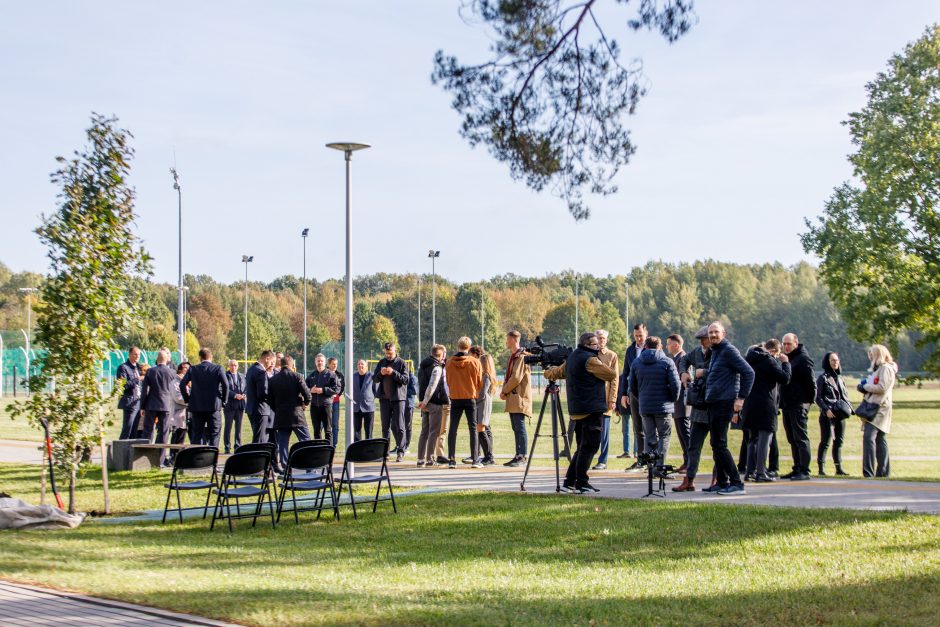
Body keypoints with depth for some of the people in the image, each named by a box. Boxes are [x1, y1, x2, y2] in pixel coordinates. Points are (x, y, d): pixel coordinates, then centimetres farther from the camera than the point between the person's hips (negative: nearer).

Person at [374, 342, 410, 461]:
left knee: (399, 427, -4)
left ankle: (400, 451, -1)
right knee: (385, 427, 8)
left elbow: (405, 379, -9)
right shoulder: (382, 362, 12)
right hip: (384, 398, 4)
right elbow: (375, 378, 10)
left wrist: (393, 372, -20)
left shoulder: (401, 363, -2)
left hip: (398, 398, -4)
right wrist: (381, 373, -11)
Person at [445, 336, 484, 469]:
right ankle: (474, 460, 1)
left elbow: (448, 381, 8)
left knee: (453, 429, 5)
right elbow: (480, 382, -1)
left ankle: (451, 459, 2)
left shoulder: (449, 363, -3)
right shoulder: (475, 362, -8)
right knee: (473, 428, 4)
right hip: (471, 398, -1)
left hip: (455, 398, 1)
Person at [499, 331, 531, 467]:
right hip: (512, 398, 9)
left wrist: (504, 391, -9)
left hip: (520, 397, -9)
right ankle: (518, 455, 13)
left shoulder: (522, 356, -11)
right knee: (516, 429, 10)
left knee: (520, 427, -10)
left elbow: (516, 378, -17)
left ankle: (522, 456, -9)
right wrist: (504, 390, 5)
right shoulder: (512, 357, 20)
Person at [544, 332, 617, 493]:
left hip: (577, 411, 9)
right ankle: (581, 482, -10)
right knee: (589, 446, -8)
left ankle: (570, 480, 16)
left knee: (583, 447, 16)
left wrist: (549, 371, 54)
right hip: (591, 410, -9)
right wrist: (601, 365, 11)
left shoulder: (572, 358, 17)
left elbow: (558, 372, 32)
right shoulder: (589, 360, -11)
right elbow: (612, 375, -8)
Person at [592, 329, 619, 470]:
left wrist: (613, 400, -7)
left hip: (605, 398, -2)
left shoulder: (612, 356, 4)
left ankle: (602, 461, 5)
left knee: (604, 431, 1)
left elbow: (614, 380, 1)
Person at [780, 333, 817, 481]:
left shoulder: (803, 359, -9)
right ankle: (797, 469, 16)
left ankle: (804, 471, -9)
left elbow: (811, 381, -14)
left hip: (799, 406, -9)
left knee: (801, 438, -9)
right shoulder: (787, 358, 18)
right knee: (792, 439, 11)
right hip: (787, 405, 9)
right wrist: (782, 401, 15)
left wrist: (810, 400, -13)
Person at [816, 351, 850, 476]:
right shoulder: (823, 378, -2)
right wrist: (826, 409, -18)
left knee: (839, 441, 7)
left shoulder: (840, 378, 17)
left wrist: (847, 407, 3)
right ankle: (821, 468, -7)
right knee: (825, 441, -9)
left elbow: (845, 395, 21)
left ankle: (838, 468, 13)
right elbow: (818, 397, -6)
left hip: (840, 415, 6)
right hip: (827, 415, -6)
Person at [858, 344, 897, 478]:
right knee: (880, 439, 11)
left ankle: (868, 472, -25)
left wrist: (865, 387, -8)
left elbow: (882, 387, -18)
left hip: (879, 408, -11)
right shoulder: (878, 368, 25)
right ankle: (883, 471, 15)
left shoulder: (886, 368, -8)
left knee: (869, 437, -19)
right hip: (874, 407, 11)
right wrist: (865, 386, 7)